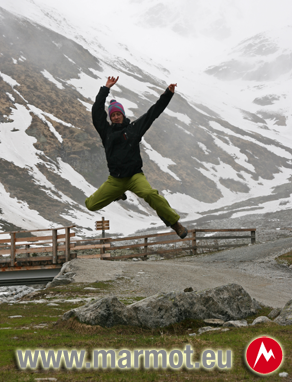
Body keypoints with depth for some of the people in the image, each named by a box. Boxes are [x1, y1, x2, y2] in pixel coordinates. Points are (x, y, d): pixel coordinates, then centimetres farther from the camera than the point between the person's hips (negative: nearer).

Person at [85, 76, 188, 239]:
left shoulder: (134, 127, 7)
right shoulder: (107, 131, 10)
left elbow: (153, 112, 8)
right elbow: (97, 110, 6)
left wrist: (168, 94, 4)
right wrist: (106, 89, 6)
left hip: (135, 176, -3)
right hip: (115, 179, 4)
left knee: (149, 193, -35)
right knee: (91, 205, 2)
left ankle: (174, 221, -22)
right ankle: (118, 194, 31)